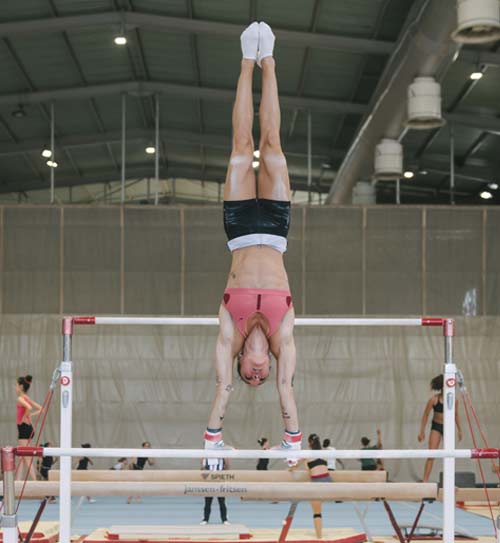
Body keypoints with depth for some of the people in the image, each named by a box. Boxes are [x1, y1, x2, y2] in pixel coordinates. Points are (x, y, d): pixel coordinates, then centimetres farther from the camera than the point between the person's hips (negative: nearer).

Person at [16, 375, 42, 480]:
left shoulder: (20, 399, -13)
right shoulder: (27, 399, 13)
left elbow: (29, 408, -33)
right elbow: (40, 409, 17)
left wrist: (24, 417, -19)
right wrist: (30, 415, 9)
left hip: (23, 428, -10)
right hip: (28, 428, 10)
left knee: (27, 458, -8)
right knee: (22, 457, 14)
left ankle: (34, 480, -11)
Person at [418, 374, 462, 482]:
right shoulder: (434, 399, -15)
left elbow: (456, 415, 9)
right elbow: (425, 415, -7)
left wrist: (459, 430, 12)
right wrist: (422, 432, -8)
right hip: (436, 427, -3)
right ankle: (425, 480, -12)